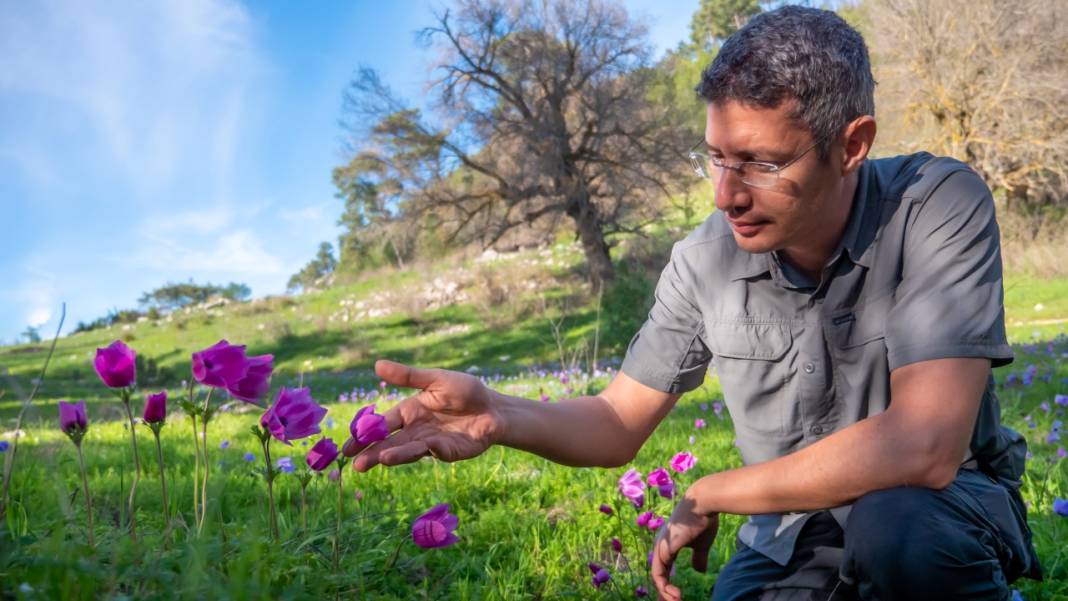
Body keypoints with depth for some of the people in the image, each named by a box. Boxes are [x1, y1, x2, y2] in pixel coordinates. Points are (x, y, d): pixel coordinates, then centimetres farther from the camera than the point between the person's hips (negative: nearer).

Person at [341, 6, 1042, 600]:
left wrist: (708, 496, -21)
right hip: (791, 532, 3)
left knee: (895, 525, -36)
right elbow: (620, 423, -3)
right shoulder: (705, 261, -10)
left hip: (944, 505, -3)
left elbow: (922, 448, -32)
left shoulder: (938, 207, -23)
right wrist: (498, 414, -26)